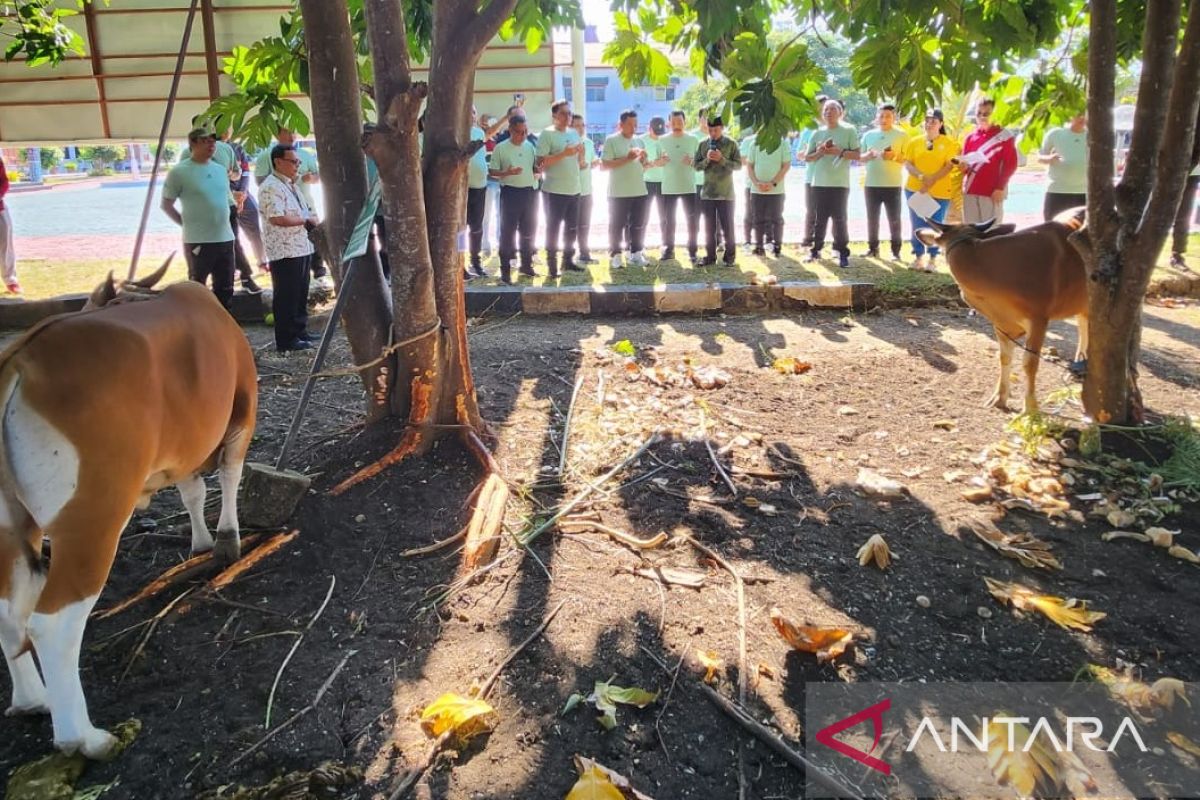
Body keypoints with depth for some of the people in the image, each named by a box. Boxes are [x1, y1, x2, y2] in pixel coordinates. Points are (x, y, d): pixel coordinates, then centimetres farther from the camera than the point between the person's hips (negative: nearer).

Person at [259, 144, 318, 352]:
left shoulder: (291, 185, 18)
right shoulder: (271, 187, -15)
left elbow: (302, 211, 29)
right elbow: (277, 218, -25)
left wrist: (311, 219, 7)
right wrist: (306, 219, -15)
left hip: (301, 247, 10)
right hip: (284, 251, -10)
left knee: (301, 295, 16)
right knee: (286, 296, -3)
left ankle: (301, 333, 26)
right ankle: (287, 341, 3)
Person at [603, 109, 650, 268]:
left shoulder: (639, 140, 13)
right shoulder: (611, 140, -5)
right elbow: (605, 165, -13)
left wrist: (643, 159, -5)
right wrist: (627, 158, -18)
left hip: (639, 191, 6)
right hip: (619, 192, -6)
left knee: (638, 225, 10)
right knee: (617, 225, 0)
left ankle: (635, 254, 19)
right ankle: (616, 256, 6)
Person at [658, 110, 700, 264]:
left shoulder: (693, 139, 2)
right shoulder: (662, 140, 4)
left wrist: (692, 162, -17)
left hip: (689, 187, -1)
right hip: (669, 188, 1)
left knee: (692, 221, 1)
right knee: (668, 221, 5)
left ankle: (692, 251, 10)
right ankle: (668, 250, 14)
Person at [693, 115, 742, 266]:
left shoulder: (731, 144, -3)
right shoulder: (703, 144, 5)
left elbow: (738, 165, -6)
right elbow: (696, 165, 5)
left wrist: (721, 159, -18)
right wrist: (707, 160, -14)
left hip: (725, 193, -3)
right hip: (707, 193, 3)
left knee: (727, 227, 2)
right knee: (710, 227, 9)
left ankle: (730, 256, 14)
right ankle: (711, 256, 18)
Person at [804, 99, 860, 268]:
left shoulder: (849, 131, 2)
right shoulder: (817, 133, 12)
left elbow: (856, 154, -1)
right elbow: (807, 158, 12)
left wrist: (839, 152, -15)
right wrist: (820, 152, -7)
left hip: (840, 183, -3)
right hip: (819, 183, 3)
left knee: (840, 219, -4)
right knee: (819, 219, 8)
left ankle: (843, 254, 0)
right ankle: (816, 250, 18)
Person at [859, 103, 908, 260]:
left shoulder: (901, 135, 3)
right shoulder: (868, 135, 10)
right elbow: (860, 157, 12)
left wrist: (894, 156, -17)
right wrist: (870, 154, -9)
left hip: (893, 184, -3)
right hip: (871, 183, 3)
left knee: (894, 220, -1)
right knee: (872, 218, 7)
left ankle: (896, 251, 5)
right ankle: (873, 248, 17)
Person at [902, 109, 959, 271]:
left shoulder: (949, 143, 1)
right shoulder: (914, 142, 7)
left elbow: (949, 166, -6)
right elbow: (907, 164, 1)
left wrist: (932, 180, -19)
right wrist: (921, 176, -17)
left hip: (939, 192, -2)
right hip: (915, 189, 2)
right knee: (917, 225, 6)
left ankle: (932, 259, 10)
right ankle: (918, 257, 16)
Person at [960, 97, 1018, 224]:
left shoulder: (1004, 136, 1)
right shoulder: (970, 137, 14)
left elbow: (1011, 164, -3)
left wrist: (1000, 187, -12)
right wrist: (963, 166, -8)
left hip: (993, 192, -4)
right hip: (971, 191, 4)